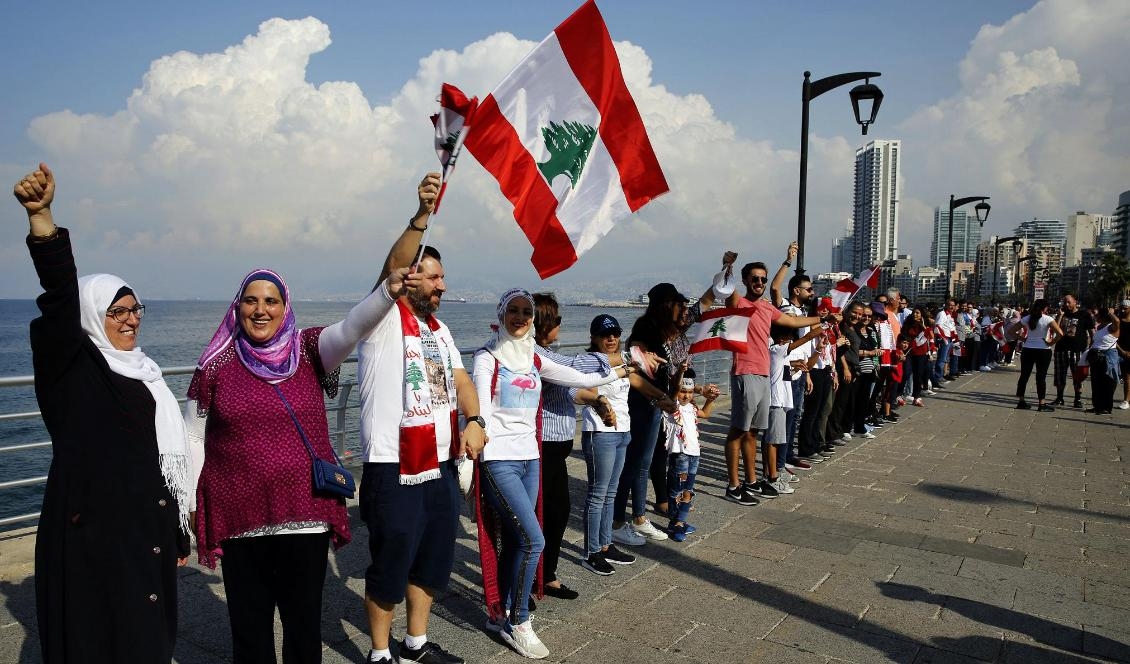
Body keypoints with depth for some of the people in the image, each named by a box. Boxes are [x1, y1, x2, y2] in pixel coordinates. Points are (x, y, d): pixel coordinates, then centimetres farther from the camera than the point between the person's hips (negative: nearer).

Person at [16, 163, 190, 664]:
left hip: (149, 524, 6)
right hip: (90, 526, -6)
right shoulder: (70, 365, -3)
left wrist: (178, 529, 17)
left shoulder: (146, 374, 14)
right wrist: (40, 216, -35)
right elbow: (60, 296, -20)